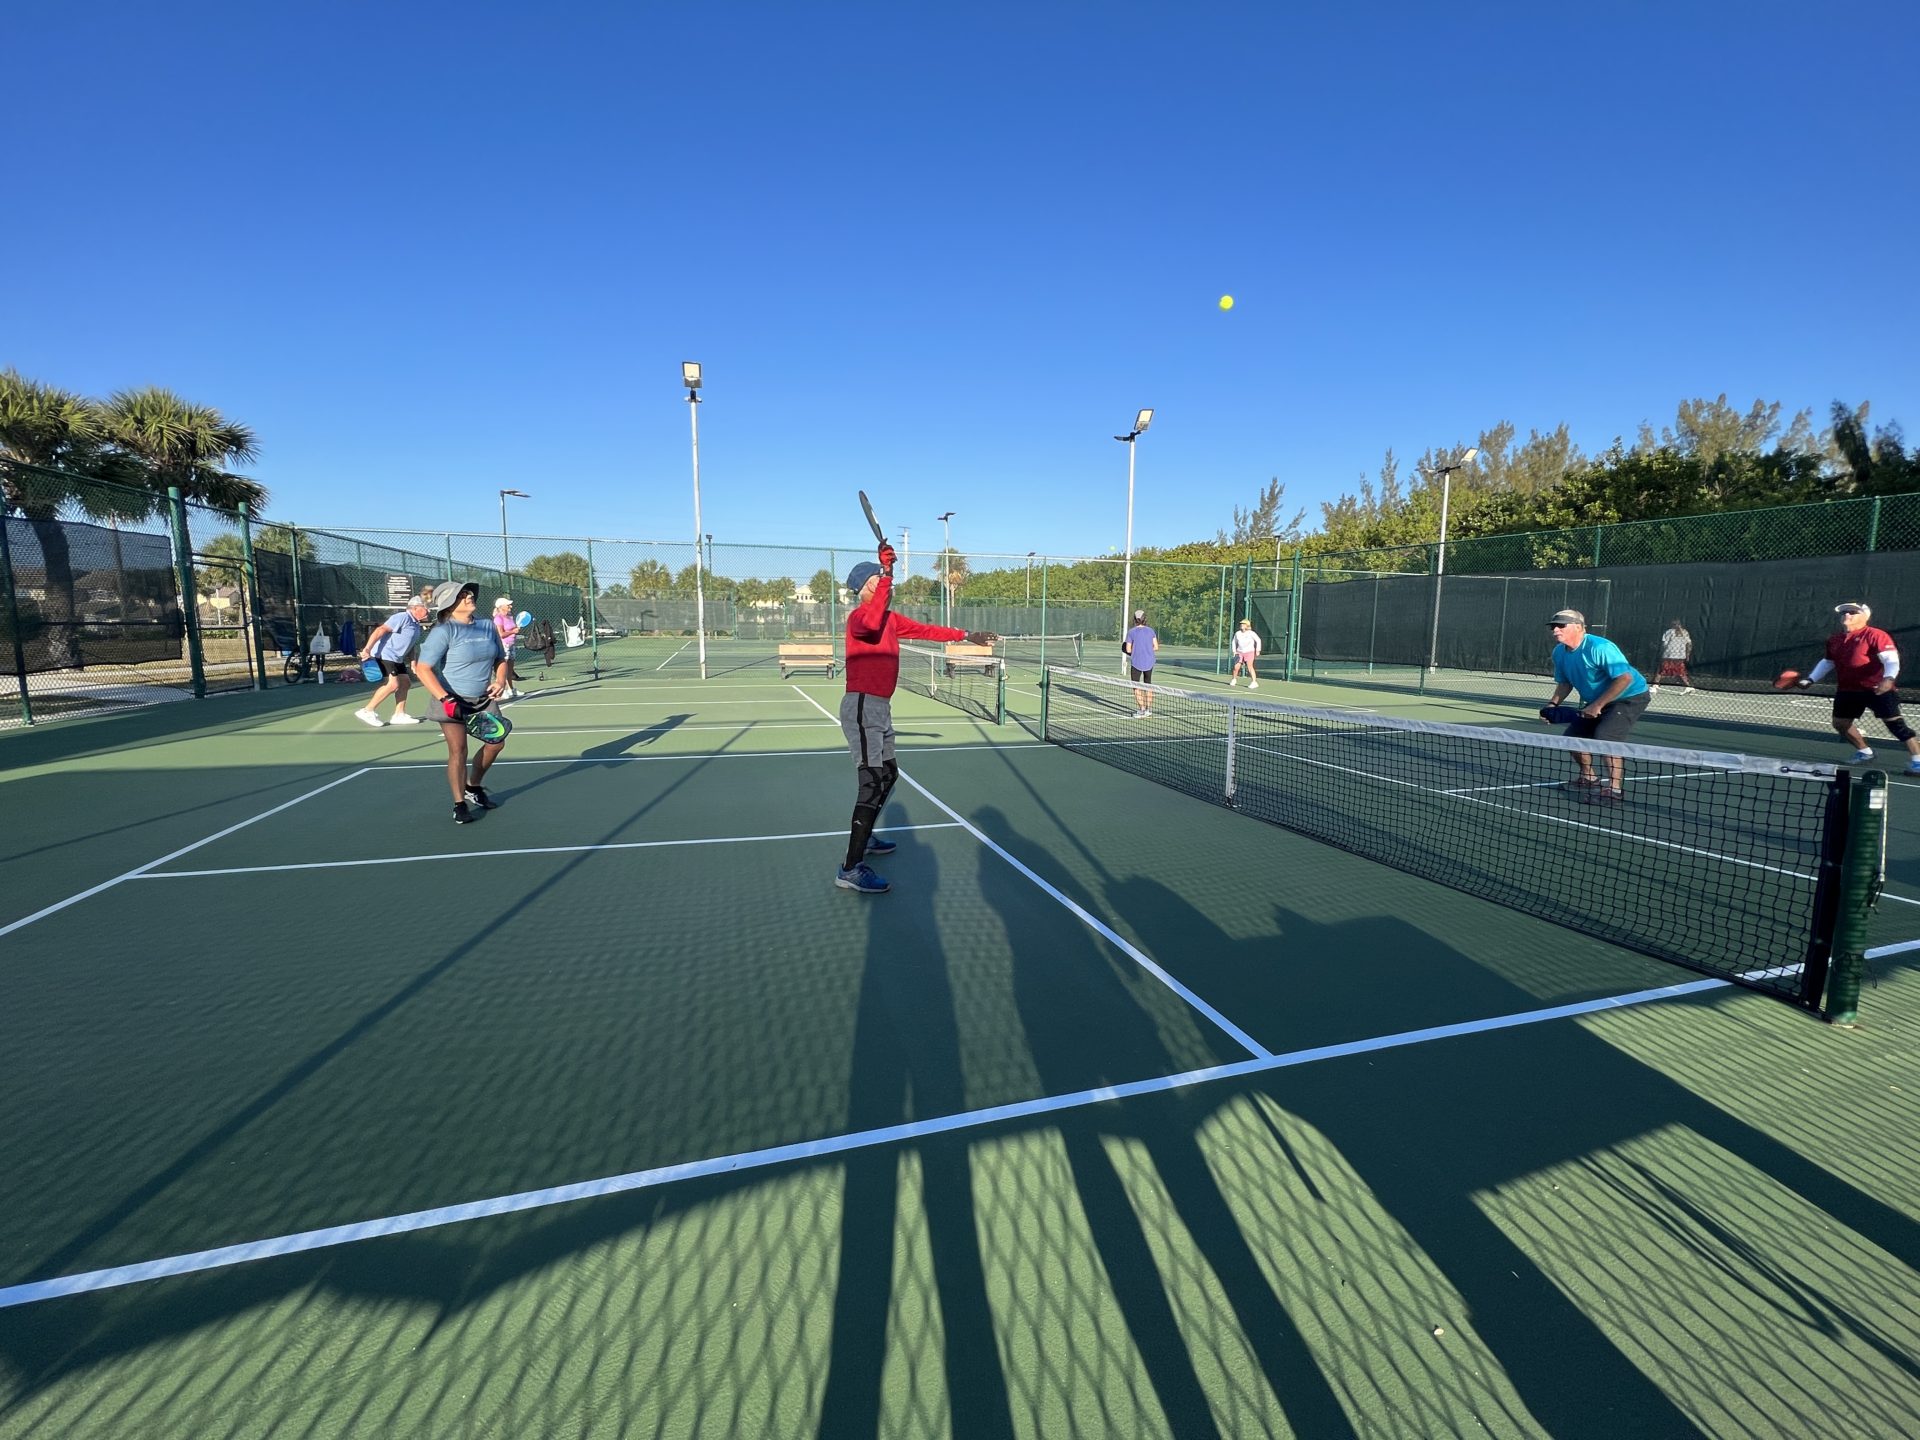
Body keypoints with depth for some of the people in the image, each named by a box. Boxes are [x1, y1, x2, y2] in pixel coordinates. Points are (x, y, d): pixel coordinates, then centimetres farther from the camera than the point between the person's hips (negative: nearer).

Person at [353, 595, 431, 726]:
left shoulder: (417, 626, 13)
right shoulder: (402, 617, -15)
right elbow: (380, 630, -23)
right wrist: (367, 648, -30)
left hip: (396, 659, 10)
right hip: (384, 655, -10)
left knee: (405, 683, 10)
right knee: (392, 684, -17)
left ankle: (399, 715, 17)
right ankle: (367, 711, -7)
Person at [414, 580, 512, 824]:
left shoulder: (487, 627, 3)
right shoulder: (443, 631, -14)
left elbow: (500, 660, 15)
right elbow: (423, 669, -18)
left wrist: (500, 681, -5)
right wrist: (445, 699, -28)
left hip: (484, 699, 6)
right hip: (453, 701, -6)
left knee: (496, 742, 10)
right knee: (458, 750, -11)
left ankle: (473, 787, 34)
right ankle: (460, 804, 3)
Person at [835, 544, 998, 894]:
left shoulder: (891, 618, 13)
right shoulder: (859, 616, -14)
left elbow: (925, 630, 23)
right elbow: (871, 623, -39)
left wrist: (966, 635, 25)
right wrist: (887, 574, -37)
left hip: (880, 708, 10)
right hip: (862, 707, -10)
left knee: (888, 774, 22)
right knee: (873, 783, -15)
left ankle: (863, 838, 39)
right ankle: (851, 869, -12)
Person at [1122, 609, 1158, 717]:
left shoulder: (1131, 632, -8)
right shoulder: (1150, 630, 1)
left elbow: (1128, 650, -9)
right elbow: (1156, 647, 0)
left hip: (1136, 663, -4)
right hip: (1149, 662, 4)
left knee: (1136, 687, 6)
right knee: (1148, 685, 19)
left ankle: (1141, 711, 1)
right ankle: (1149, 709, 22)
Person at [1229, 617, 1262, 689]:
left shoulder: (1251, 633, -7)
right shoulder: (1237, 633, 4)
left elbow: (1258, 640, 1)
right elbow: (1234, 642, 18)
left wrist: (1257, 650, -2)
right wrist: (1234, 651, 10)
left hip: (1249, 652, -4)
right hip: (1240, 652, 4)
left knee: (1250, 667, -15)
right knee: (1236, 667, -4)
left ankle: (1254, 682, -12)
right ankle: (1234, 679, 21)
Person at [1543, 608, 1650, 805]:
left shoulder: (1599, 647, -29)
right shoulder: (1559, 652, -4)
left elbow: (1625, 678, -32)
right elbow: (1565, 683, 10)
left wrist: (1598, 704, -31)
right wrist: (1553, 703, -8)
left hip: (1630, 696, -9)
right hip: (1595, 702, 9)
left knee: (1605, 736, -26)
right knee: (1572, 735, 5)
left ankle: (1615, 789, -15)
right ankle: (1588, 778, 27)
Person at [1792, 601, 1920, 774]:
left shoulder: (1876, 635, -10)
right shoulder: (1834, 640, 12)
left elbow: (1891, 660, -18)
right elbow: (1827, 662, 25)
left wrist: (1888, 678, -34)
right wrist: (1810, 678, 17)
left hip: (1876, 689, -7)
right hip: (1847, 690, 7)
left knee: (1894, 722, -9)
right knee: (1840, 722, 12)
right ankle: (1864, 752, 31)